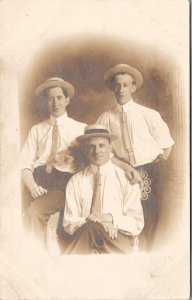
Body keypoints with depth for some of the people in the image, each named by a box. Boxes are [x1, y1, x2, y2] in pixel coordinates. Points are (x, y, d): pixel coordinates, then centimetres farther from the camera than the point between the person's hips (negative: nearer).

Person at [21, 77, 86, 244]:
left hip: (65, 181, -2)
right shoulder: (37, 130, 20)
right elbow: (25, 164, 9)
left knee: (34, 210, -27)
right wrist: (32, 185, -12)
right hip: (39, 179, 2)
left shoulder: (81, 129, 15)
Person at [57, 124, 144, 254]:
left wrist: (110, 218, -16)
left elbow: (137, 224, 3)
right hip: (82, 239, 1)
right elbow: (69, 223, 4)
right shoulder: (75, 182, 10)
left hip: (118, 240, -1)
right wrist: (94, 221, -16)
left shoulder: (126, 179, 5)